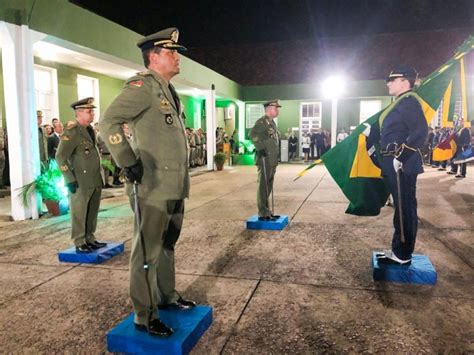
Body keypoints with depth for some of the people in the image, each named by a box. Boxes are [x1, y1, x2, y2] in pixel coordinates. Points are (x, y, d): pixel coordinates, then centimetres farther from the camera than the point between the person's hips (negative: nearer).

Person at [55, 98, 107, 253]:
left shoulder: (90, 129, 13)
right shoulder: (71, 131, -12)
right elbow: (60, 157, -15)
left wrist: (100, 175, 18)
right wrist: (70, 180, -17)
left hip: (95, 180, 7)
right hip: (80, 181, -7)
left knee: (93, 212, 13)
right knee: (79, 213, 3)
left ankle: (90, 239, 25)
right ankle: (79, 243, 12)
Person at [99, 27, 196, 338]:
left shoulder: (168, 89, 17)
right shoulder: (143, 85, -11)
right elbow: (109, 122, -20)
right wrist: (128, 162, -23)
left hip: (175, 185, 9)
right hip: (153, 187, -9)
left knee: (167, 245, 19)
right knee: (148, 251, 1)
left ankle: (167, 296, 35)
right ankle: (144, 317, 14)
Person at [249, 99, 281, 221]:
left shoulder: (272, 122, 18)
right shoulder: (262, 121, -12)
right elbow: (252, 134, -27)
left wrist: (276, 154, 21)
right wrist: (260, 149, -26)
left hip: (272, 160, 10)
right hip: (265, 160, -10)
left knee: (268, 186, 14)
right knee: (263, 186, -4)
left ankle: (266, 211, 24)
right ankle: (263, 213, 2)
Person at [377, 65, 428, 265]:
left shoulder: (409, 100, -11)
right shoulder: (401, 103, 20)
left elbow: (420, 132, -22)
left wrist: (401, 157, -25)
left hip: (402, 165, -10)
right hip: (396, 165, 10)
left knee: (404, 209, -3)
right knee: (402, 208, 14)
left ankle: (402, 256, 6)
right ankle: (399, 250, 24)